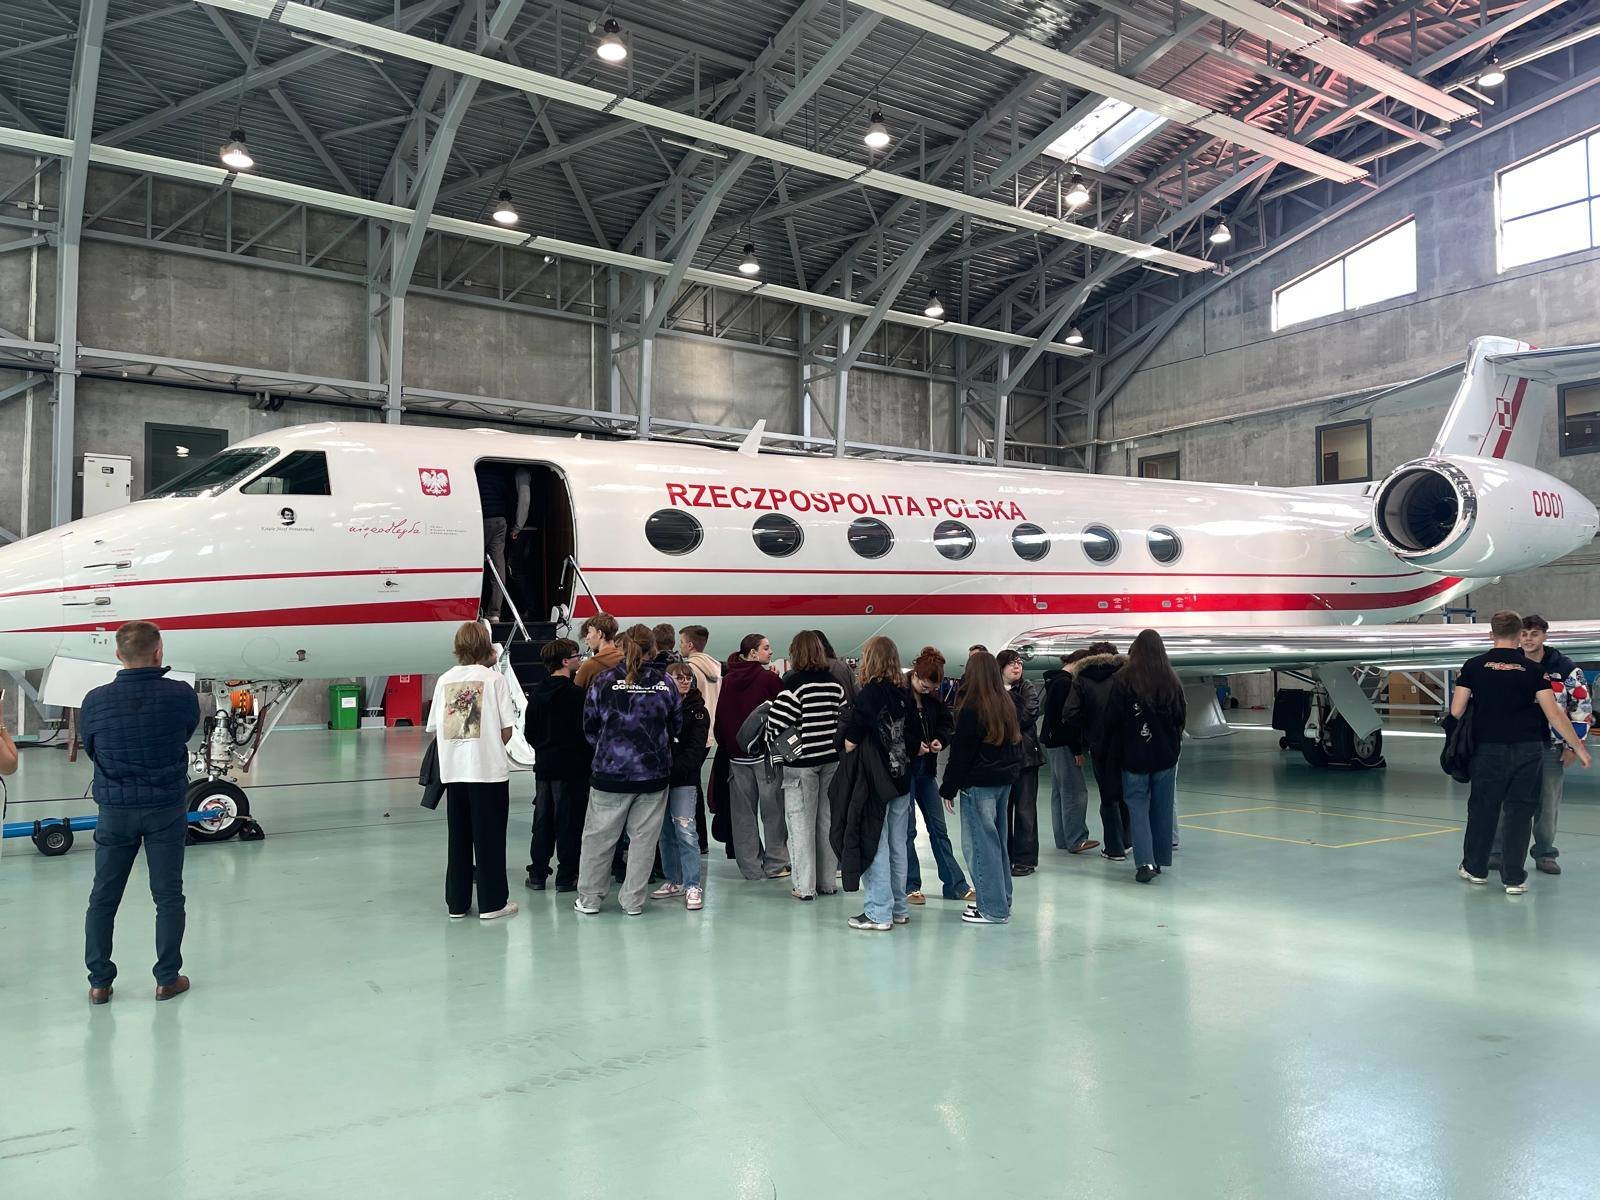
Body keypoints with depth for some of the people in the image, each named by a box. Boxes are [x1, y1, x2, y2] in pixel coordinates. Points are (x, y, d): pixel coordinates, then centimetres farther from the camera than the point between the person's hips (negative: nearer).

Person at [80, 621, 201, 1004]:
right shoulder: (181, 695, -14)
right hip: (167, 808, -1)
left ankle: (99, 982, 20)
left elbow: (89, 748, 5)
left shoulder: (95, 701, -9)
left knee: (103, 898, 14)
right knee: (168, 896, 9)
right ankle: (167, 979, 15)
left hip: (115, 810, 1)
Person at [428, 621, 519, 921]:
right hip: (489, 769, -4)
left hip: (454, 771, 4)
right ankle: (492, 903, 10)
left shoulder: (445, 680, 5)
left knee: (458, 837, 13)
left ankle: (457, 902, 20)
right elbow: (506, 731, -7)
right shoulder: (494, 679, -6)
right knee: (489, 837, 5)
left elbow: (434, 730, 5)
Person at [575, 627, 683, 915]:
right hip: (654, 773, 1)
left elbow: (590, 729, 2)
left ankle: (589, 898, 20)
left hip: (610, 772, -1)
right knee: (644, 838, 10)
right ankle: (633, 900, 16)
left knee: (599, 836, 12)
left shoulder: (604, 682, -6)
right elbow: (676, 724, 7)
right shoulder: (664, 682, -3)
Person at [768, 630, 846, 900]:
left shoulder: (795, 682, -13)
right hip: (832, 760, 5)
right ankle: (827, 881, 22)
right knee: (827, 820, 13)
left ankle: (804, 886, 5)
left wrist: (774, 746, 2)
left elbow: (777, 721, -16)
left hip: (801, 762, -5)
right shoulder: (834, 683, 3)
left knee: (801, 823, 2)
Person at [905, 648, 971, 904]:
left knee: (938, 827, 10)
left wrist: (940, 739, -5)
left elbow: (947, 722, 15)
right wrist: (911, 745, -23)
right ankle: (910, 886, 13)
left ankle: (955, 885, 16)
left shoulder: (932, 698, 6)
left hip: (926, 768, 6)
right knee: (907, 830, 1)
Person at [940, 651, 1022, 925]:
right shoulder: (1007, 705, 7)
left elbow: (961, 752, -13)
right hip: (1005, 781, 8)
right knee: (997, 841, 16)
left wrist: (949, 788, -7)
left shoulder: (971, 708, -15)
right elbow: (1016, 743, 15)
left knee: (979, 843, -1)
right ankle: (1002, 902, 24)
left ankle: (993, 908, 2)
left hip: (978, 784, -8)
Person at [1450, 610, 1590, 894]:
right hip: (1528, 750, 0)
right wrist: (1578, 747, 4)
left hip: (1489, 749, 0)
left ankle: (1475, 868, 26)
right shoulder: (1533, 670, -2)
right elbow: (1554, 714, -5)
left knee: (1483, 808, 12)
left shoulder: (1474, 666, -2)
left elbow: (1456, 711, -3)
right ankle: (1514, 878, 8)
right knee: (1520, 811, 6)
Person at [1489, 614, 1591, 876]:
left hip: (1552, 747, -1)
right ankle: (1497, 851, 9)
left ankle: (1545, 853, 20)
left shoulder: (1566, 668, -3)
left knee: (1548, 803, 6)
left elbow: (1583, 707, 0)